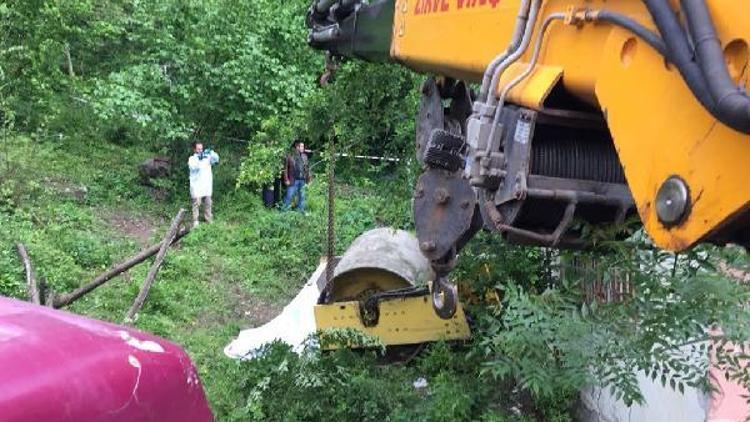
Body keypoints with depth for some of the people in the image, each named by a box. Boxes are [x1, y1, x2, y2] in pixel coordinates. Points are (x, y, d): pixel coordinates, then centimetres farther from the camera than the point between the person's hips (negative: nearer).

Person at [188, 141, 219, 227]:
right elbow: (193, 167, -17)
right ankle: (195, 222, -5)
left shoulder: (207, 157, 11)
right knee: (196, 203, -7)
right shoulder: (192, 159, 1)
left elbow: (216, 159, -3)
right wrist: (198, 159, -33)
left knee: (208, 204, 7)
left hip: (207, 185, 4)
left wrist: (211, 152, -21)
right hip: (196, 186, -4)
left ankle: (209, 221, 13)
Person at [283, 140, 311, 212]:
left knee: (301, 196, 12)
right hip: (293, 180, -4)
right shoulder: (290, 156, -8)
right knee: (289, 195, -1)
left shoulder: (304, 156, 6)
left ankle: (300, 210, 24)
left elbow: (307, 168, 12)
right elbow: (286, 168, -5)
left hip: (302, 180, 5)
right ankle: (285, 209, 10)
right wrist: (286, 179, -9)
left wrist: (308, 178, 7)